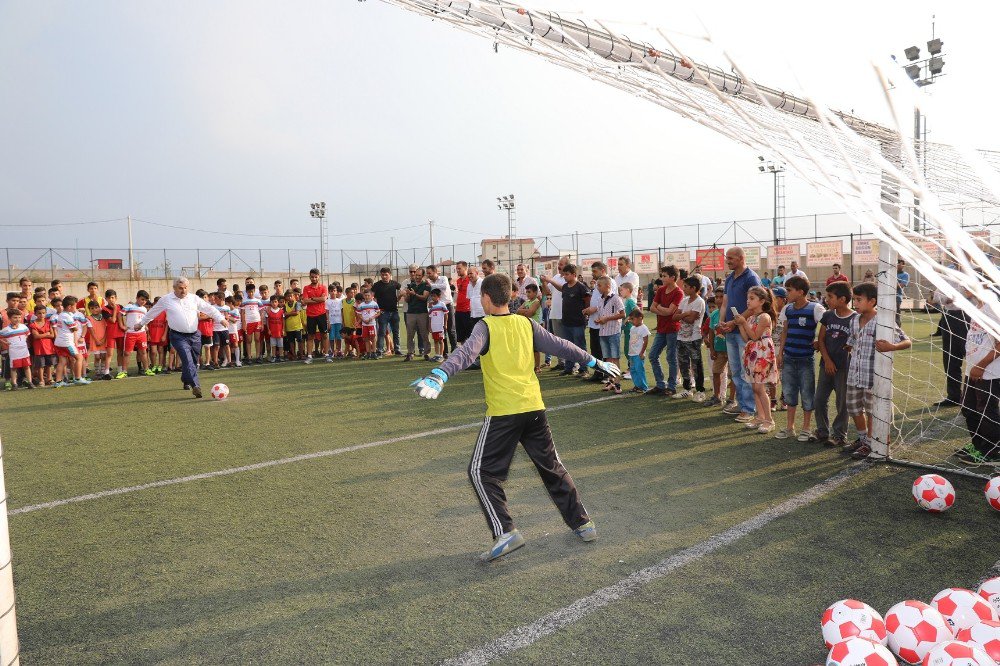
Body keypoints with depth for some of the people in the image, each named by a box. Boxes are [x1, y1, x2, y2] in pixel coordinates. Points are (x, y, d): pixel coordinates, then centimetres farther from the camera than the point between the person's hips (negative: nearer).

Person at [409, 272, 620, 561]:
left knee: (482, 472, 5)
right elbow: (561, 346, 14)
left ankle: (505, 532, -7)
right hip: (535, 408, 6)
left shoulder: (486, 326, -5)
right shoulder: (526, 324, 8)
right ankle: (582, 523, 25)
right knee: (552, 467, 19)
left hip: (503, 413, -5)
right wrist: (595, 362, 26)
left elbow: (466, 353, -25)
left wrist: (439, 375, -40)